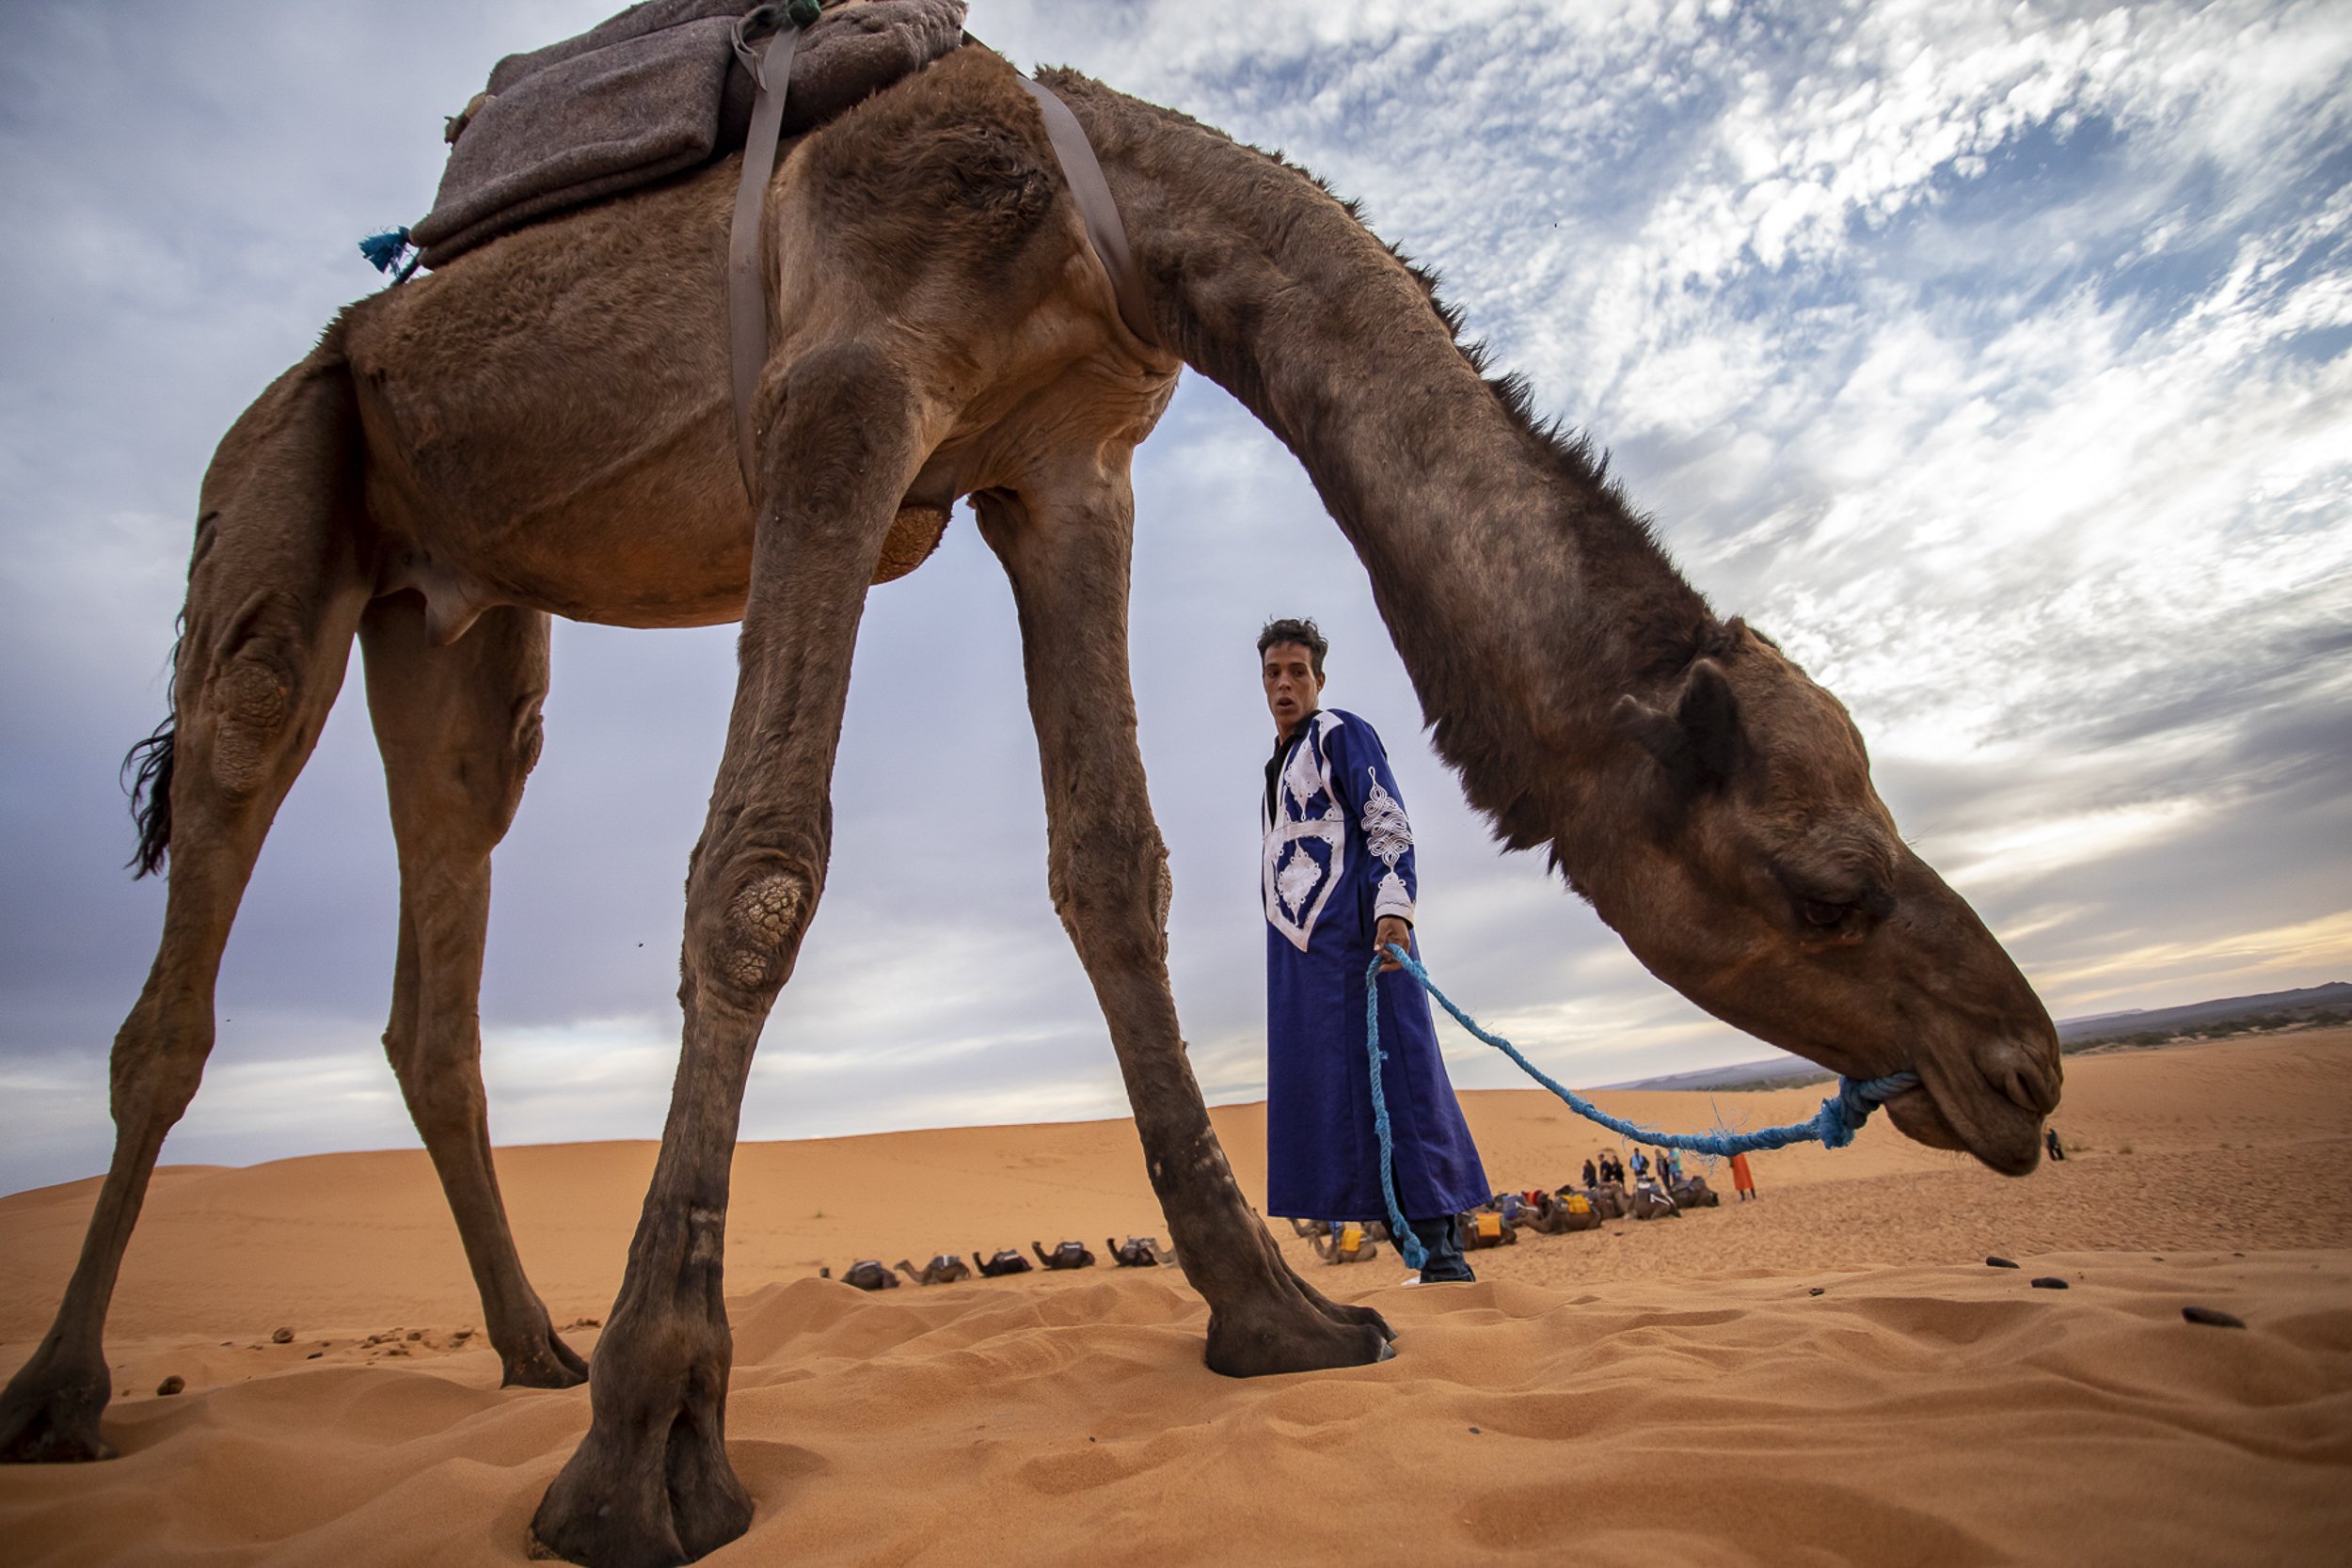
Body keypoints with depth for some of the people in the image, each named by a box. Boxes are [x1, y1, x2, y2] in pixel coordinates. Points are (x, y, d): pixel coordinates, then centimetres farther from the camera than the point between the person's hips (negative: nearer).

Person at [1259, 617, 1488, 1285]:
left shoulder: (1342, 736, -2)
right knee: (1311, 1084, 6)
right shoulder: (1276, 760, 22)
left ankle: (1442, 1247, -3)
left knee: (1396, 1075, -8)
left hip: (1356, 940, -8)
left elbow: (1390, 828, -11)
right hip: (1295, 951, 9)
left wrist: (1394, 908, -24)